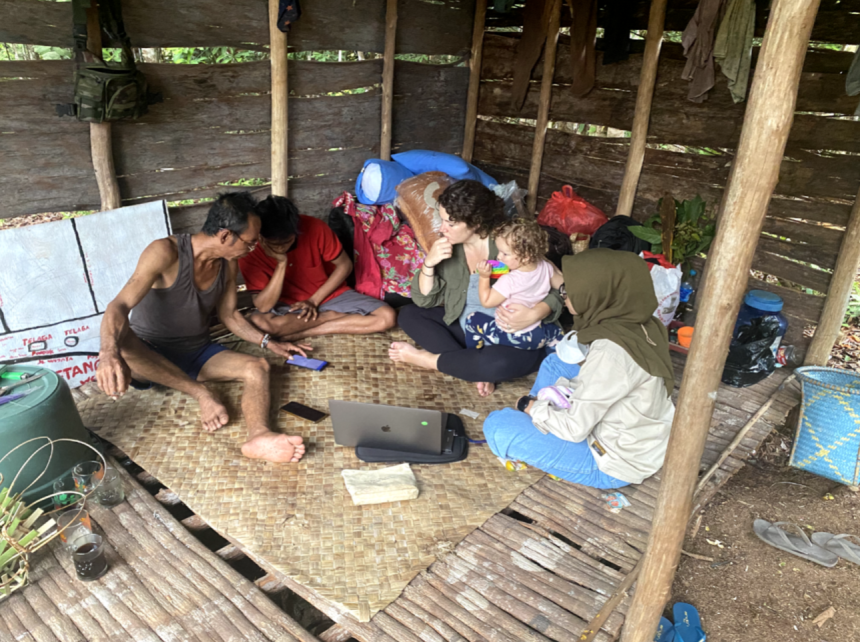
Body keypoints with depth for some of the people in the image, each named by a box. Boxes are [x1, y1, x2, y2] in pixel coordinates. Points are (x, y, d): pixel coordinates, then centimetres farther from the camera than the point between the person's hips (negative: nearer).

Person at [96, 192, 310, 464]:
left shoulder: (228, 264, -2)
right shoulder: (166, 252, -22)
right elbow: (120, 305, -34)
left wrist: (269, 343, 4)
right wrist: (110, 352, -54)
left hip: (197, 354, 5)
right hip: (149, 358, -4)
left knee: (257, 367, -24)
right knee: (119, 342, -40)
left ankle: (259, 436, -52)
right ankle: (200, 391, -25)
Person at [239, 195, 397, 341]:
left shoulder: (314, 228, -21)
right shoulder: (249, 252, -20)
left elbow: (345, 265, -8)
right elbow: (263, 307, -23)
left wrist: (314, 300, -12)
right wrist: (281, 263, -32)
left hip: (330, 294, 1)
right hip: (289, 306, 0)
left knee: (387, 317, -20)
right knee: (258, 321, -35)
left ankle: (301, 332, -16)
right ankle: (335, 316, -13)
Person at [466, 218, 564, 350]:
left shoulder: (509, 281, -28)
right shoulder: (545, 267, -9)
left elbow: (487, 302, -17)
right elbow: (561, 285, 10)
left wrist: (484, 277, -13)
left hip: (512, 337, -7)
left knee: (473, 320, 9)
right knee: (556, 331, 40)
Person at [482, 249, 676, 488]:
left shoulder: (612, 351, -32)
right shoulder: (639, 325, -6)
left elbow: (574, 428, -26)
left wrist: (530, 407, -7)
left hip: (615, 465, -9)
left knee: (498, 425, -14)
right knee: (555, 363, 18)